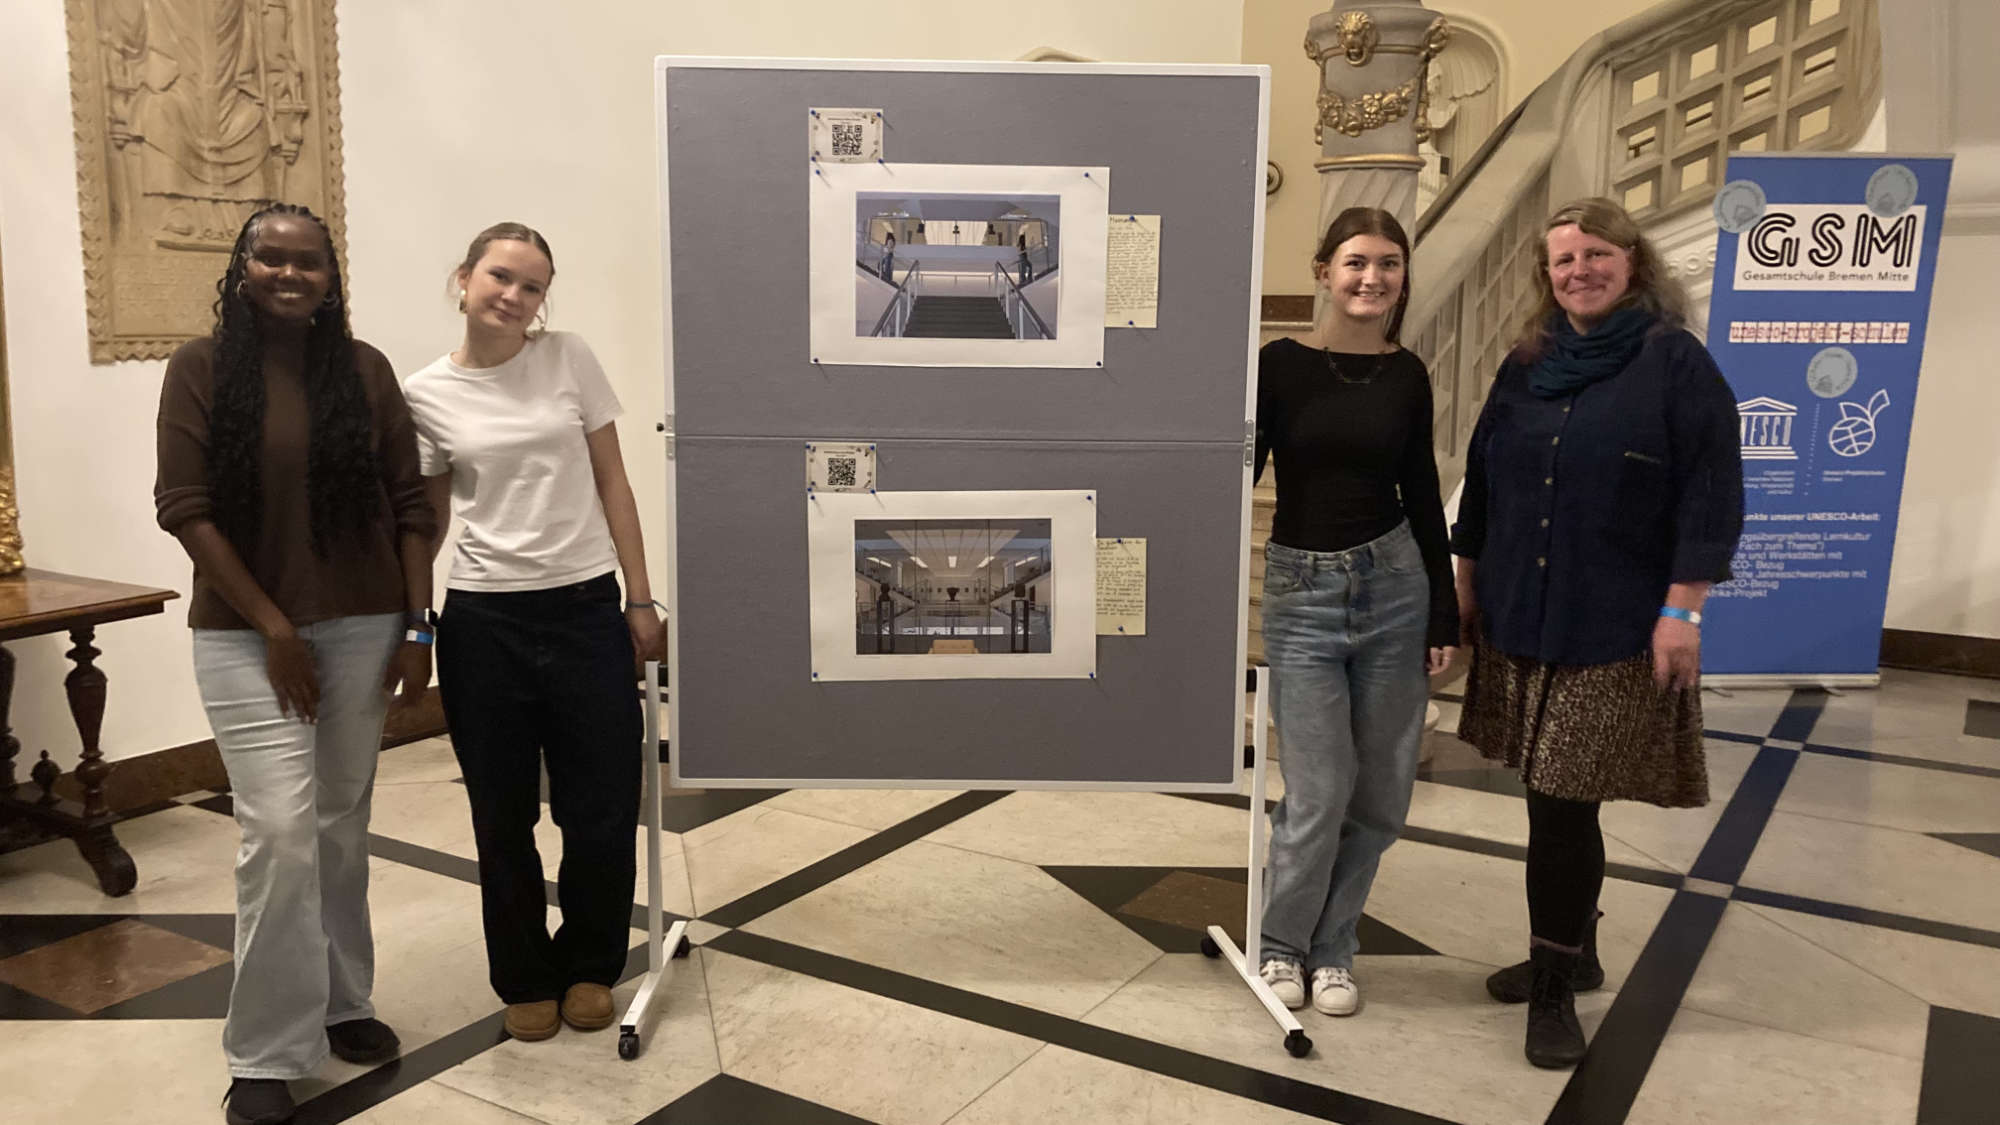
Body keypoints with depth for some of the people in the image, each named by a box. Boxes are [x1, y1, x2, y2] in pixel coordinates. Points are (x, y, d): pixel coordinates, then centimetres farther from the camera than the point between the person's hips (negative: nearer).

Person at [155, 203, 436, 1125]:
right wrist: (273, 627, -12)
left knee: (343, 827, 12)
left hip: (364, 629, 3)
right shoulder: (202, 368, -3)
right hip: (247, 635, -2)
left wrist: (418, 626, -1)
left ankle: (341, 1001, 29)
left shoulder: (366, 370, 3)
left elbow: (409, 505, 4)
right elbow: (185, 508, -8)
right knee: (280, 831, -9)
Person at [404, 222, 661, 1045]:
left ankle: (590, 965, 29)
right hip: (483, 622, 0)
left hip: (585, 608, 0)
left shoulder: (569, 360, 0)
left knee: (602, 807, 5)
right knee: (503, 817, 11)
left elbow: (612, 485, 3)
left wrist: (640, 599, 1)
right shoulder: (425, 395, 1)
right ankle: (527, 978, 31)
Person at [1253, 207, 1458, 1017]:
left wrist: (1445, 616, 6)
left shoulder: (1407, 376, 4)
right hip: (1301, 594, -3)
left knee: (1380, 798, 8)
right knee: (1319, 796, -4)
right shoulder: (1282, 363, -5)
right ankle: (1282, 942, 22)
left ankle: (1331, 947, 28)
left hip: (1394, 586, 3)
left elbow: (1422, 496, 8)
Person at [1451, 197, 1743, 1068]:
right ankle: (1573, 954, 30)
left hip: (1617, 629, -5)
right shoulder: (1527, 365, 10)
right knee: (1554, 803, 13)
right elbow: (1483, 478, 16)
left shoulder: (1676, 363, -6)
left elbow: (1710, 495, -10)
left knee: (1563, 804, -5)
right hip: (1521, 618, 5)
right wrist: (1468, 581, 15)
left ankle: (1554, 988, 10)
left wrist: (1681, 610, -15)